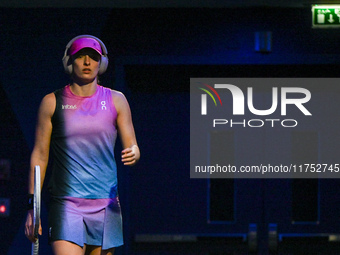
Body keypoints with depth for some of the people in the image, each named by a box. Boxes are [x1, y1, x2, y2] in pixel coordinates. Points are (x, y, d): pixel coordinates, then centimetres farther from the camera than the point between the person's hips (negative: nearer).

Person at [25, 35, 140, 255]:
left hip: (106, 204, 2)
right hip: (66, 205, -2)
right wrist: (32, 207, 1)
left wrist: (133, 154, -18)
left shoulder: (116, 100, 8)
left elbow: (132, 147, 8)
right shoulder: (52, 102, 4)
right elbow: (40, 155, 6)